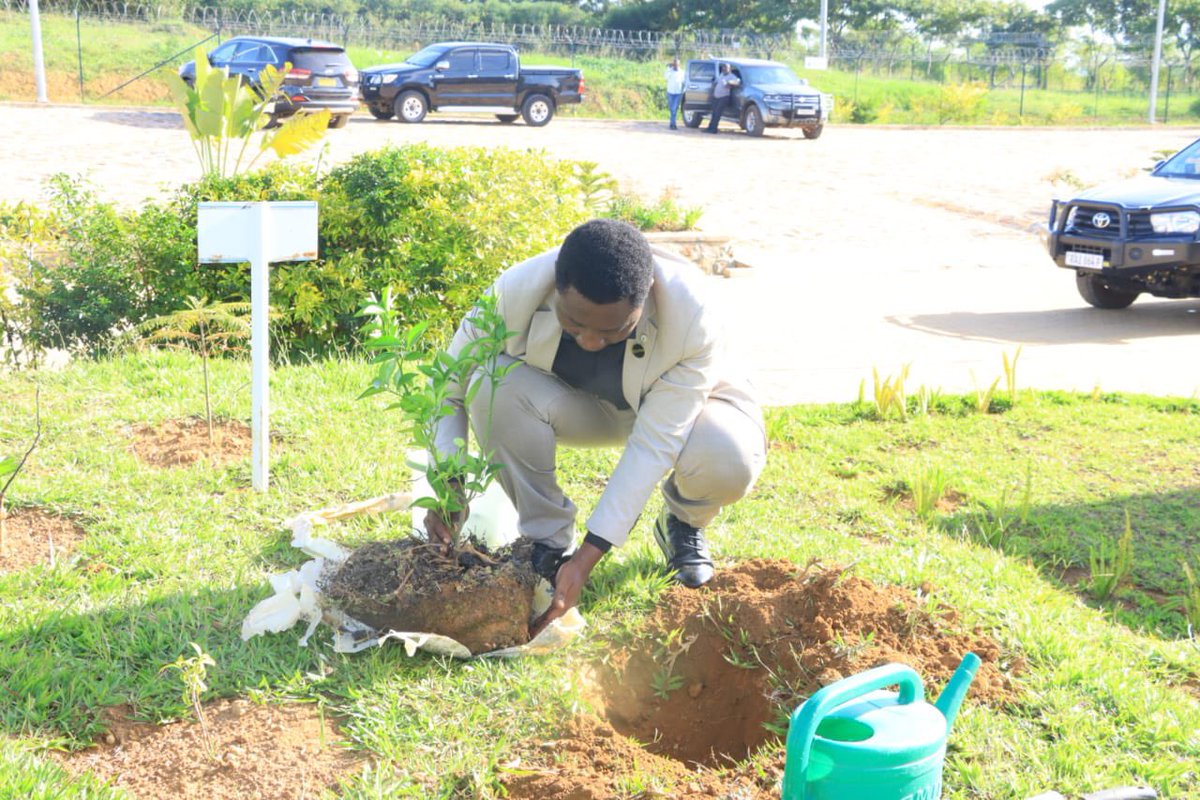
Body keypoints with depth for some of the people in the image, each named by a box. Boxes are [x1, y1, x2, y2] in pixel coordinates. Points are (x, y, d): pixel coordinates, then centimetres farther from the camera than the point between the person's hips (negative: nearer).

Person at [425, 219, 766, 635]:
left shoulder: (692, 319, -37)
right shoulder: (517, 292, -32)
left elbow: (654, 443, -34)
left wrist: (587, 558, -36)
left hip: (673, 407, -1)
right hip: (576, 404, 2)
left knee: (728, 460, -37)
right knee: (495, 385, -31)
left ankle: (683, 523, 3)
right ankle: (547, 539, -9)